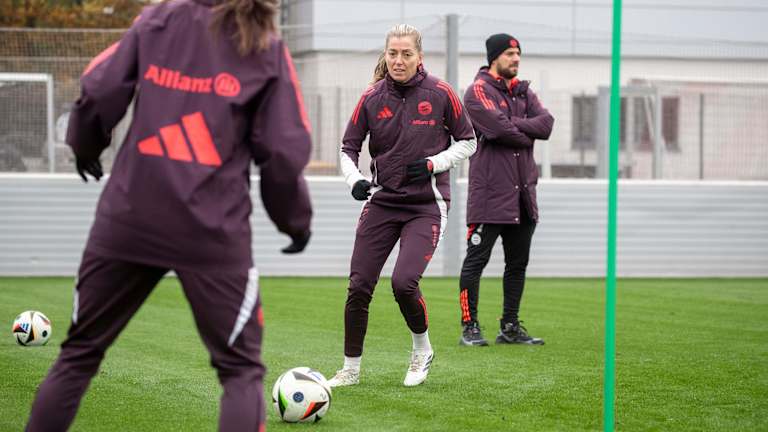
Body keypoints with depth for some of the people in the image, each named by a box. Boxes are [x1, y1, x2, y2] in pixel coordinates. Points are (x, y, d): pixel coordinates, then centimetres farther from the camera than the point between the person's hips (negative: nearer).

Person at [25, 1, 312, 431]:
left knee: (80, 353, 16)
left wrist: (85, 147, 23)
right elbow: (284, 152, 0)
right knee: (242, 369, 7)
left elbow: (98, 92, 2)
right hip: (212, 230, -2)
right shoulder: (268, 50, 2)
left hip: (130, 218, 2)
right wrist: (296, 221, 15)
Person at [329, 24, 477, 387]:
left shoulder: (441, 94, -5)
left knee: (403, 282, -19)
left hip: (427, 205, -3)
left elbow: (467, 142, 5)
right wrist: (354, 179, -13)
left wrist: (434, 163, -10)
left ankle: (422, 351, 10)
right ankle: (351, 369, 15)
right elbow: (349, 148, 7)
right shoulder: (372, 98, 0)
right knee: (358, 286, -2)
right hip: (381, 202, 3)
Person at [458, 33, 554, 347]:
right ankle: (469, 328, -1)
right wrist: (527, 136, -1)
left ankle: (510, 327, 16)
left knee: (518, 262, 10)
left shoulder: (523, 91, 18)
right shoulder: (479, 91, -4)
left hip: (523, 192, 8)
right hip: (490, 190, -7)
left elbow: (546, 123, 1)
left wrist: (513, 126, -12)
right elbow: (501, 129, -18)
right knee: (477, 259, -5)